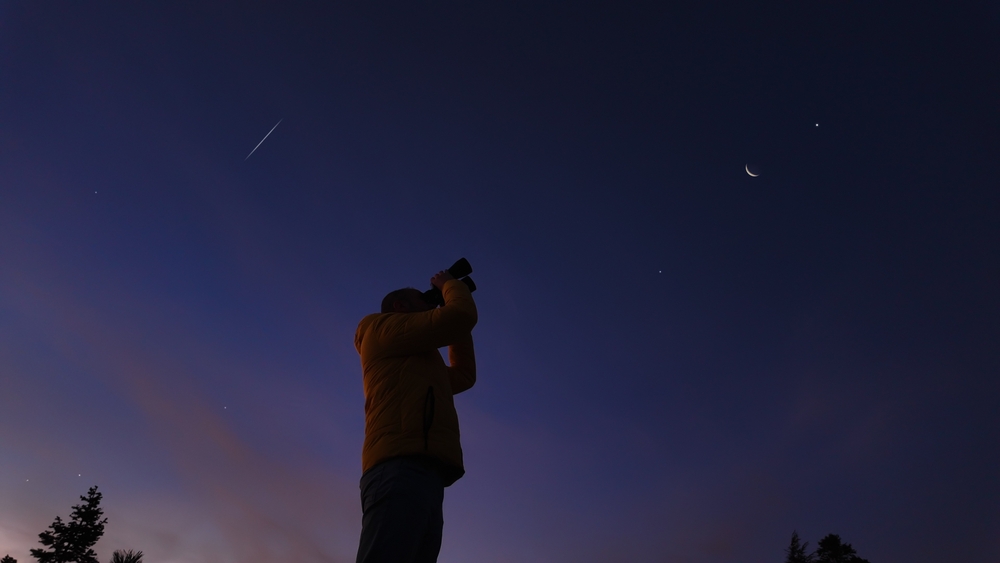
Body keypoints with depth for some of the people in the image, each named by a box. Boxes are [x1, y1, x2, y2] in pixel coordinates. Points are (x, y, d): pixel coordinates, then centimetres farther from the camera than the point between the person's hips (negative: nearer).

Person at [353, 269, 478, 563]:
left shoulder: (413, 367, 37)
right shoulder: (384, 325, 11)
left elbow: (464, 375, 44)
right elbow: (462, 316, 1)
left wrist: (459, 326, 39)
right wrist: (449, 284, 22)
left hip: (420, 475, 9)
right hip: (403, 469, -9)